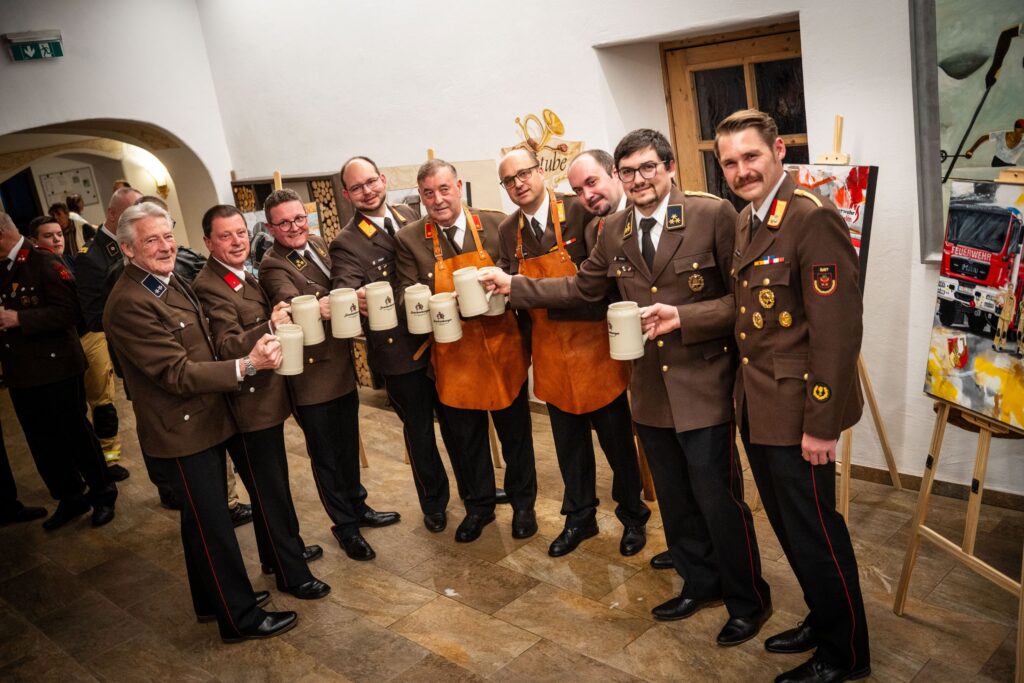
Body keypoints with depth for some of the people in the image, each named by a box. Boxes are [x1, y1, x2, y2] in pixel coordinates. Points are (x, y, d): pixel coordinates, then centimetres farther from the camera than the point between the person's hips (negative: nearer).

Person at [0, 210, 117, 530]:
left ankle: (102, 493, 22)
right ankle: (70, 497, 27)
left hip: (55, 366, -7)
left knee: (76, 432, 5)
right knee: (41, 442, 12)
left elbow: (67, 311, -22)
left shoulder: (44, 263, -12)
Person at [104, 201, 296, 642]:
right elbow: (178, 373, -25)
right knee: (213, 526, 3)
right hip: (180, 434, -9)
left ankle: (213, 600, 40)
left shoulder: (168, 281, 7)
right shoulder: (130, 304, -24)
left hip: (204, 422, 9)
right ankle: (240, 618, 19)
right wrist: (246, 365, -31)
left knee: (204, 520, 22)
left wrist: (265, 330, 7)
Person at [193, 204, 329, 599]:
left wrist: (280, 319, 5)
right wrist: (269, 326, -43)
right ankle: (290, 575, 17)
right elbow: (226, 348, -31)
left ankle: (285, 550, 41)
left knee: (275, 483, 23)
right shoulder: (210, 286, -20)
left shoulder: (245, 277, 9)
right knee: (269, 492, 3)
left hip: (267, 397, 10)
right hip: (247, 406, -10)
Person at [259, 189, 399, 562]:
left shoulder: (319, 245, 6)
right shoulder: (273, 267, -16)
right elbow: (291, 298, -36)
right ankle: (345, 526, 25)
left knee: (349, 445, 22)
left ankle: (357, 507, 41)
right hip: (312, 374, -7)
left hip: (342, 364, 7)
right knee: (326, 455, 9)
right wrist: (318, 306, -55)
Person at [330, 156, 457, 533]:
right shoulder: (346, 243, -11)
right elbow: (343, 290, -23)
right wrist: (356, 300, -46)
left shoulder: (410, 216, 4)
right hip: (399, 348, -3)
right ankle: (434, 502, 35)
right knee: (419, 430, 13)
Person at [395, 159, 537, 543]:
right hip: (453, 356, 1)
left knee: (515, 433, 15)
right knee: (466, 439, 15)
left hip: (502, 347, 0)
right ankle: (478, 506, 38)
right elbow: (408, 298, -4)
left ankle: (523, 503, 37)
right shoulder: (409, 240, -4)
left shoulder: (496, 225, -5)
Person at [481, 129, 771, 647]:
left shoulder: (713, 215, -12)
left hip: (702, 385, -5)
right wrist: (515, 286, 13)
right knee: (675, 499, 18)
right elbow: (582, 287, 17)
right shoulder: (614, 231, 6)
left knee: (718, 498, 2)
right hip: (649, 388, 6)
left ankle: (748, 601, 26)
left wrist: (683, 316, -24)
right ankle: (700, 583, 41)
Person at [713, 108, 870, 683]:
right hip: (757, 408, 8)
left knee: (815, 535, 7)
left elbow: (838, 330, -21)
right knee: (790, 528, 21)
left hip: (796, 412, -8)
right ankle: (822, 622, 42)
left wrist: (821, 425, -20)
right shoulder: (746, 221, 9)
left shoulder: (813, 219, -18)